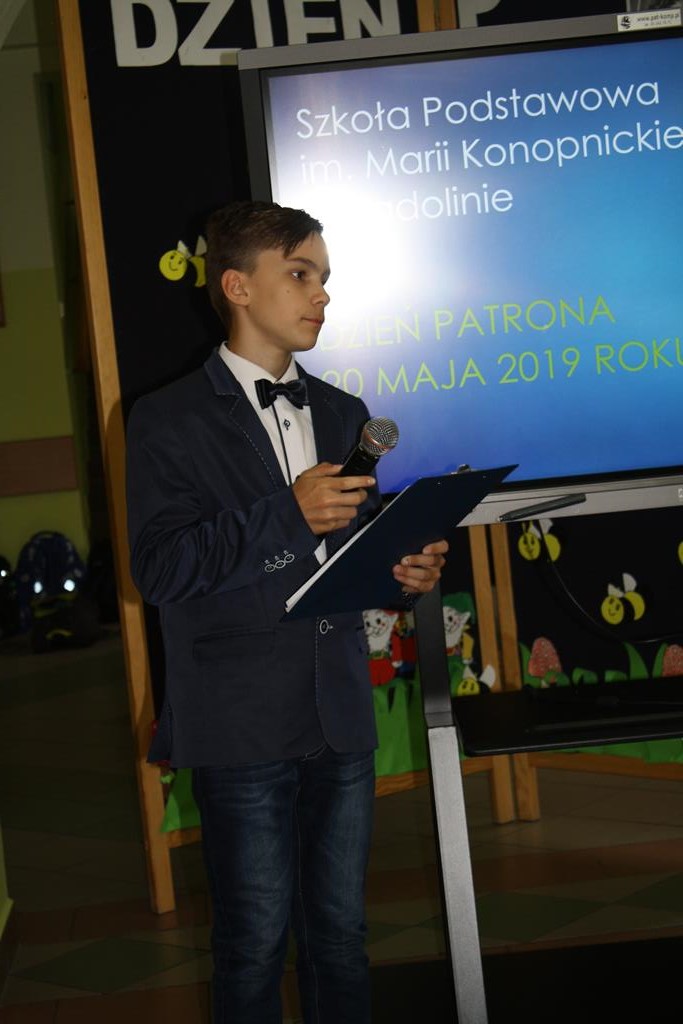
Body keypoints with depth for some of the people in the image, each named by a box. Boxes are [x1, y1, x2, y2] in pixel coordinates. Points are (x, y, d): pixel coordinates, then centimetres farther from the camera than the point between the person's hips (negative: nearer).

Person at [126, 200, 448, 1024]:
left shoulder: (343, 416, 14)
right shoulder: (169, 421, -5)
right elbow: (157, 568, -14)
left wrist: (402, 573, -1)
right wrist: (285, 515, -21)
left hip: (342, 714, 5)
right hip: (243, 726, -5)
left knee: (340, 932, 13)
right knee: (256, 942, 4)